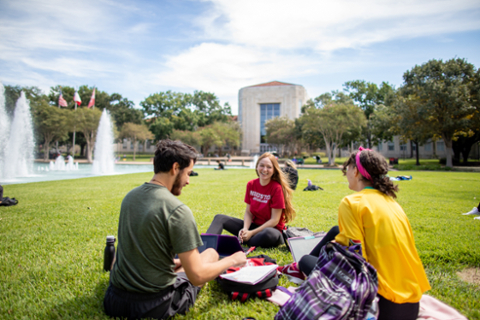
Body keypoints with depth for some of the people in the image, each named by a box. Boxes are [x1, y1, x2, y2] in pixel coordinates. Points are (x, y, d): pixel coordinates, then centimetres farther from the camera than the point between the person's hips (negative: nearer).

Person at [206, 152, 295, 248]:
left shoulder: (276, 188, -16)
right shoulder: (251, 185, 0)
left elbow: (274, 220, -16)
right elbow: (248, 212, 3)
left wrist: (252, 233, -20)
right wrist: (245, 229, -17)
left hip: (271, 229, -6)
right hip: (254, 225, 6)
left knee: (269, 234, -42)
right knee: (220, 218, -4)